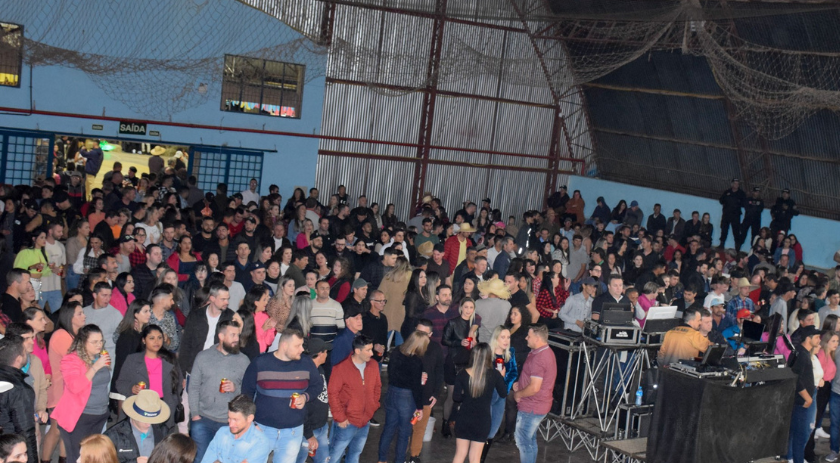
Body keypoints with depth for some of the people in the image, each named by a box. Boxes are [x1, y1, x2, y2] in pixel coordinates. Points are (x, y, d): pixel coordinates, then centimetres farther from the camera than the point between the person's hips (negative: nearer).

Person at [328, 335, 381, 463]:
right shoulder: (341, 368, -17)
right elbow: (332, 394, -15)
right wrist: (340, 417, -14)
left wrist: (373, 408, 5)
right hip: (347, 423, -5)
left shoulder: (373, 365, -1)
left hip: (365, 422, 5)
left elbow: (377, 388, 12)